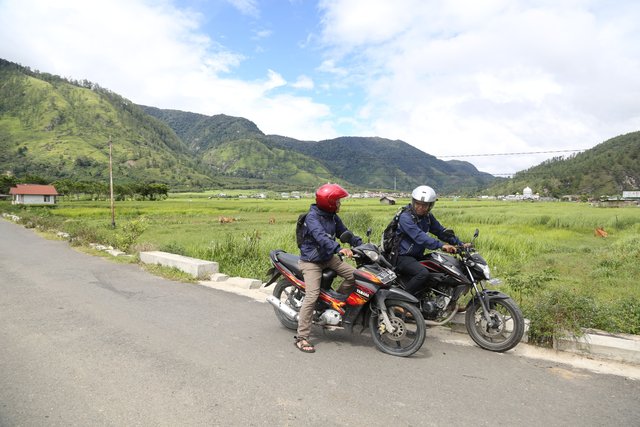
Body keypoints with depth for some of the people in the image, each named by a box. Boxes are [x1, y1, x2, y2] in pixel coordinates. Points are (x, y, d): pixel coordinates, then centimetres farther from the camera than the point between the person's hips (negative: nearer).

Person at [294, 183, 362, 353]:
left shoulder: (333, 217, 6)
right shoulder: (312, 217, -20)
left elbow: (344, 232, 11)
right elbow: (321, 237, -35)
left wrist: (362, 245, -3)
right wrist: (339, 249, -49)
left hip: (328, 257, 8)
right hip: (311, 261, -7)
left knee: (354, 274, -8)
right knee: (312, 296, -18)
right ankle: (301, 338, -11)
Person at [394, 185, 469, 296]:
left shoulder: (428, 217, 9)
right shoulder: (405, 217, -18)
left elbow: (440, 231, 13)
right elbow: (419, 236, -30)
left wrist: (460, 244, 4)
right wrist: (441, 245, -39)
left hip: (418, 257, 9)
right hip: (403, 257, -9)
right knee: (423, 273, -34)